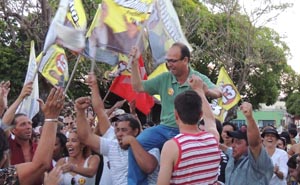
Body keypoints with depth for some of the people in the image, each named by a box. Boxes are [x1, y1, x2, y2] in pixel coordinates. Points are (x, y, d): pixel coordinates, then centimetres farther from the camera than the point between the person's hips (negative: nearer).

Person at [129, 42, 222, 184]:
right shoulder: (164, 78, 5)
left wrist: (204, 90, -44)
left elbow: (218, 93, -21)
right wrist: (135, 63, -1)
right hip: (164, 128, 3)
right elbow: (138, 87, 8)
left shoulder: (199, 79, -5)